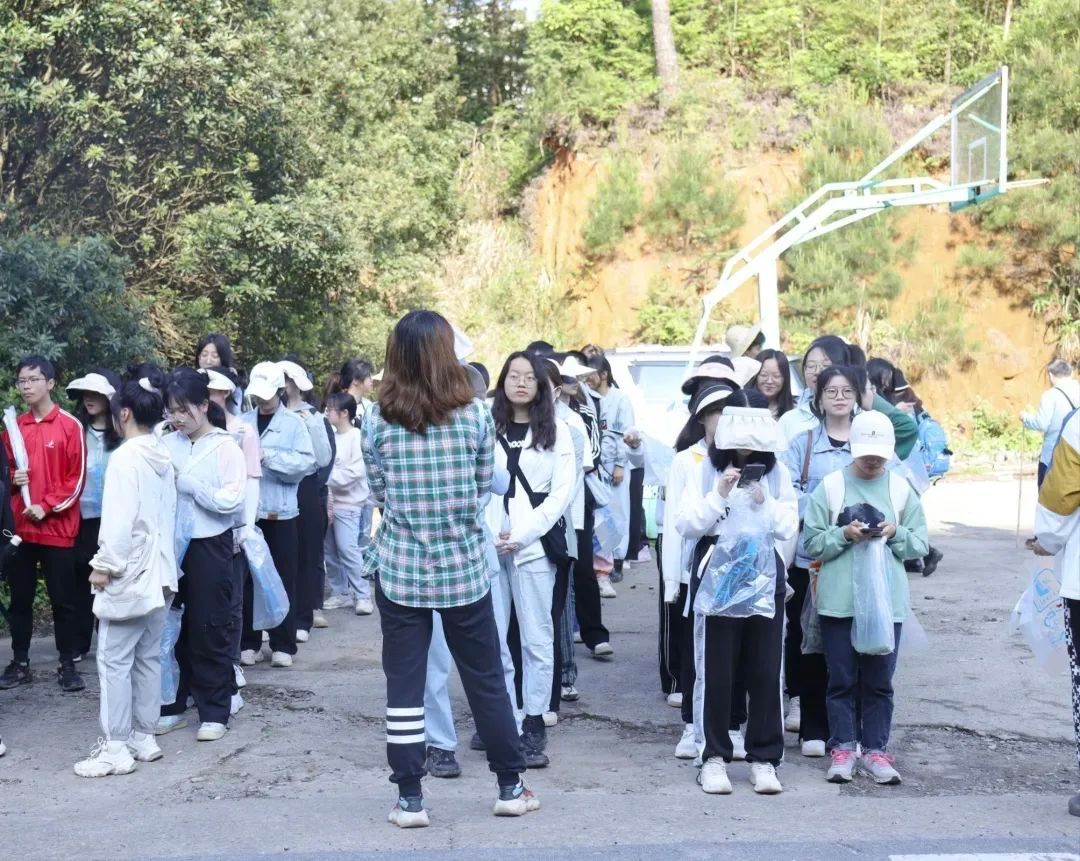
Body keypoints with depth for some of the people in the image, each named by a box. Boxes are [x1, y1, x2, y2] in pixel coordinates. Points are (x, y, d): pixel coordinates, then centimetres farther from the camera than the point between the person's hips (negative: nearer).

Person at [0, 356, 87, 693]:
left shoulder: (70, 425, -4)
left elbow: (77, 478, -6)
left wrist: (46, 506, -14)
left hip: (58, 527, -4)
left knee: (63, 599, 2)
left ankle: (67, 665, 10)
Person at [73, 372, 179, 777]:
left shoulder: (125, 456, -15)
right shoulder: (163, 457, 9)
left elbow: (119, 518, -19)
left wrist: (105, 564, -11)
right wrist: (159, 557, 18)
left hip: (129, 573, -8)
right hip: (159, 571, 8)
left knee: (114, 660, -3)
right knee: (147, 657, 13)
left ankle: (116, 748, -2)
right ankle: (144, 737, 18)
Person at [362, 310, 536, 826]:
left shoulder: (379, 419, -6)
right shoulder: (475, 414, -6)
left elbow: (377, 492, 3)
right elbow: (483, 488, 5)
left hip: (399, 569, 0)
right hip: (464, 567, 0)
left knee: (404, 684, 7)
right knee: (486, 679, 12)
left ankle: (409, 799, 10)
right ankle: (510, 787, 22)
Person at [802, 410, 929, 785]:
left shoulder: (901, 489, 4)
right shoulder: (830, 486, -1)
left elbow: (920, 544, 5)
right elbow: (811, 543, -2)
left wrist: (896, 534, -13)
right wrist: (843, 534, -18)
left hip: (887, 600, 1)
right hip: (838, 600, -1)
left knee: (879, 680, 7)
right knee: (842, 679, 5)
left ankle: (875, 750, 15)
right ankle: (843, 749, 14)